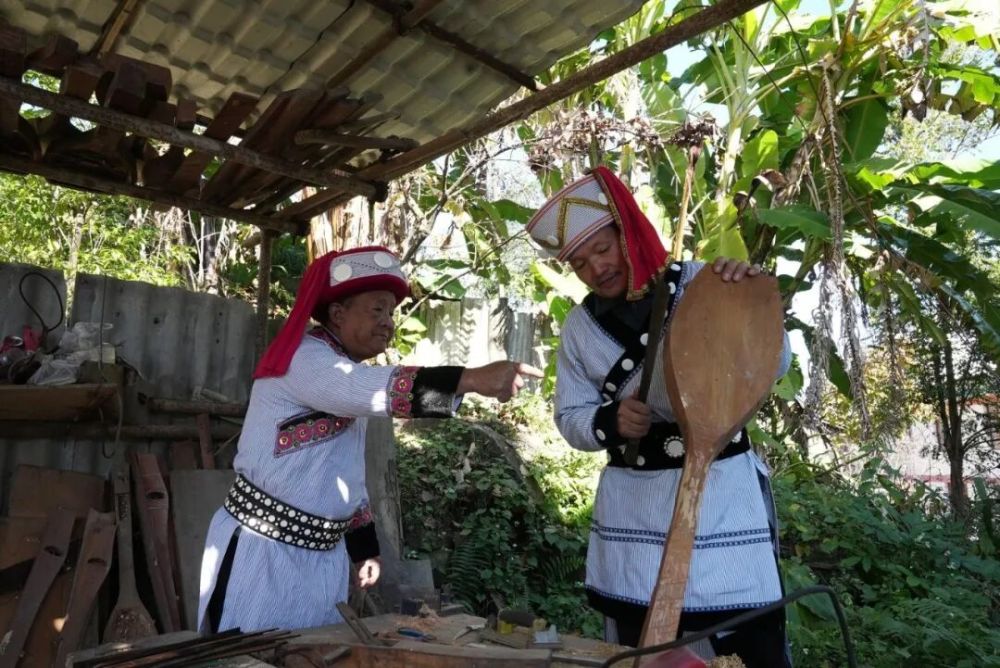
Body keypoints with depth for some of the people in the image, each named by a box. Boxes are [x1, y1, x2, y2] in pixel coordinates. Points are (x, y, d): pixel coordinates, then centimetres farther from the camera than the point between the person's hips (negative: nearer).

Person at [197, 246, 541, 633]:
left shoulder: (350, 384, 11)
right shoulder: (304, 358, -16)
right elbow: (383, 390, -35)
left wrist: (365, 547, 16)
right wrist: (473, 379, -43)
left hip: (324, 557, 8)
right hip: (263, 552, -8)